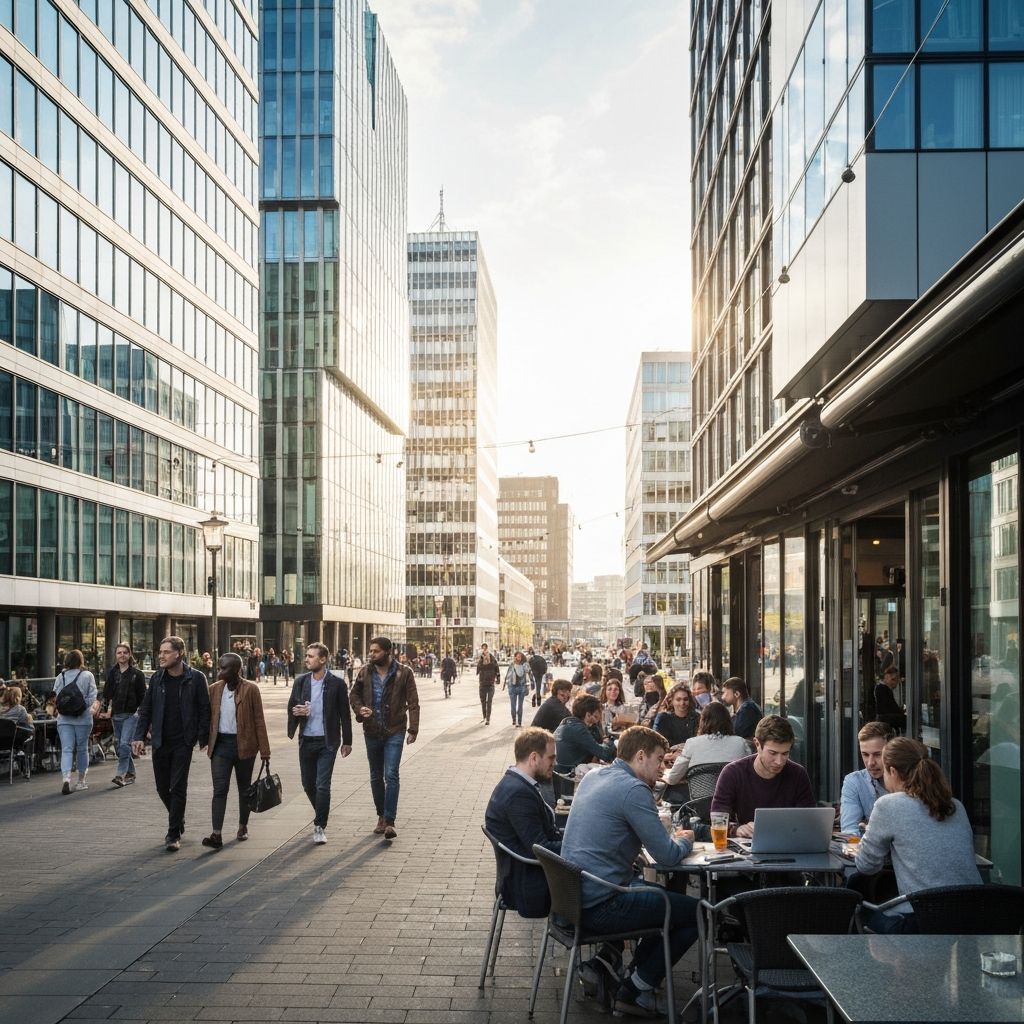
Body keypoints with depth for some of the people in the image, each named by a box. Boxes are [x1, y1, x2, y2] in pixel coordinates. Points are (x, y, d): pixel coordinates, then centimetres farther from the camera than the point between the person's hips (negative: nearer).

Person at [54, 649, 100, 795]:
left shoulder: (60, 677, 3)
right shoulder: (87, 675, -3)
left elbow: (56, 697, 4)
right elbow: (92, 697, -6)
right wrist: (92, 708, 11)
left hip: (64, 719, 1)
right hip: (83, 718, -1)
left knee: (66, 749, -2)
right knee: (82, 749, 11)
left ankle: (66, 778, -21)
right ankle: (81, 780, 20)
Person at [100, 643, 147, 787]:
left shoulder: (137, 674, 0)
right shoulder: (112, 673, 10)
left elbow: (142, 695, 1)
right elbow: (107, 693, 12)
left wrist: (141, 712, -4)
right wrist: (105, 710, 4)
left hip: (131, 714, -5)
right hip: (116, 714, 5)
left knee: (124, 744, -16)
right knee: (120, 746, 9)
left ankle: (121, 774, -18)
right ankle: (130, 774, 20)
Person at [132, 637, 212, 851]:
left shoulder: (196, 679, -7)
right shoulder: (157, 678, 4)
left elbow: (204, 710, -3)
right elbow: (145, 710, 8)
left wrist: (203, 739, -5)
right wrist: (139, 736, -1)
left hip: (183, 742, -4)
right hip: (160, 742, 4)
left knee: (178, 788, -5)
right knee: (162, 787, 11)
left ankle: (174, 835, 3)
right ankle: (178, 820, 35)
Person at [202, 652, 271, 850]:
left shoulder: (250, 689, -6)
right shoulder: (214, 689, 5)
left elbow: (259, 721, -6)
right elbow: (208, 717, 11)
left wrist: (264, 751, -7)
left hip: (244, 745, -2)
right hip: (221, 744, 2)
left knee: (244, 788, 11)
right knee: (219, 789, -7)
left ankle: (243, 827, 28)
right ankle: (216, 834, -12)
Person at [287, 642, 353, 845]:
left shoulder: (337, 683, -6)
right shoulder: (300, 681, 4)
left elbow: (344, 714, 0)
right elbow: (291, 707, 12)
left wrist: (347, 741, 2)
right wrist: (297, 711, -12)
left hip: (327, 742, -4)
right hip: (306, 740, 4)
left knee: (322, 785, -9)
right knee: (308, 784, 12)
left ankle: (320, 827, 0)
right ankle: (322, 814, 37)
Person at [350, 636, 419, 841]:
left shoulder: (403, 673, -7)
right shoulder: (365, 673, 2)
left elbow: (413, 703, -5)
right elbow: (354, 694, 14)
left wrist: (413, 729, -12)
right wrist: (359, 709, -7)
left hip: (394, 732, -4)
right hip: (372, 732, 4)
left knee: (391, 775, -12)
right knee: (376, 777, 13)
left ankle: (390, 821, -11)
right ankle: (381, 816, 27)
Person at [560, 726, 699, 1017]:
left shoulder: (592, 777, 11)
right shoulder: (633, 789, -17)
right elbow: (667, 856, -17)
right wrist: (685, 841, 6)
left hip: (574, 897, 9)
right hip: (601, 907, -9)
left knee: (665, 893, 26)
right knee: (696, 912, 3)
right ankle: (635, 990, 13)